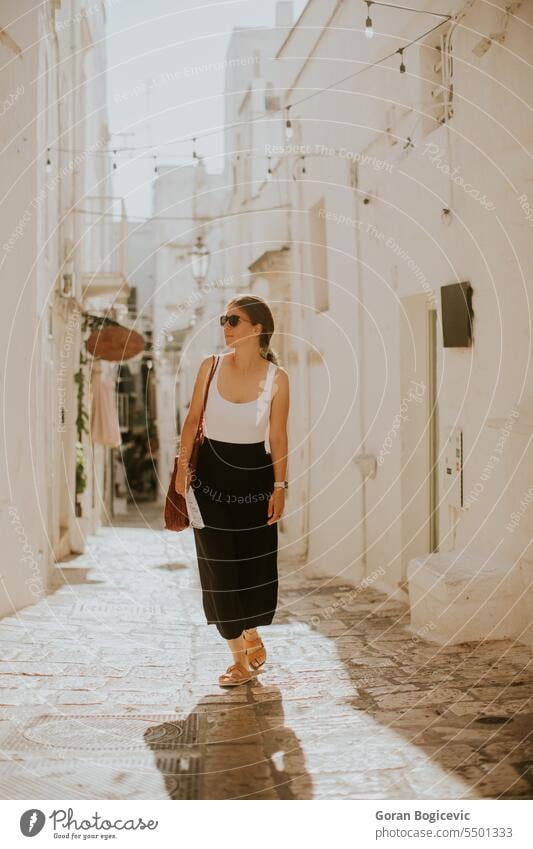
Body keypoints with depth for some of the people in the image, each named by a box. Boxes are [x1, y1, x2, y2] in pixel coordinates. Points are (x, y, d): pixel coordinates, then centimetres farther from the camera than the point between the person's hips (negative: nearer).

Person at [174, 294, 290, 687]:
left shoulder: (276, 377, -7)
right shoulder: (212, 366, -3)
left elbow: (278, 436, -5)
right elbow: (193, 419, 4)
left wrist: (280, 487, -7)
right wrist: (182, 467, -3)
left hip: (255, 473, -1)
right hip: (212, 471, 1)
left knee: (256, 563, 7)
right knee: (219, 564, 0)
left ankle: (251, 635, 34)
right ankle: (242, 655, 11)